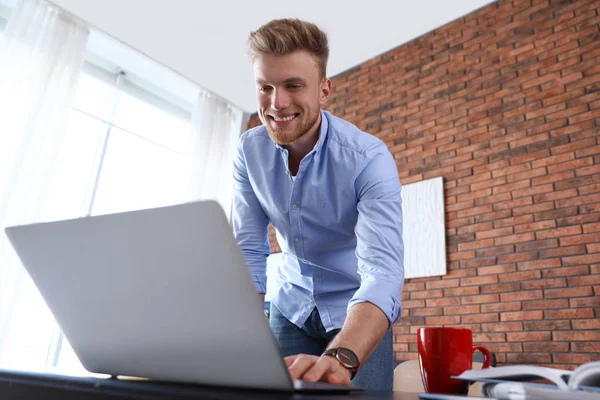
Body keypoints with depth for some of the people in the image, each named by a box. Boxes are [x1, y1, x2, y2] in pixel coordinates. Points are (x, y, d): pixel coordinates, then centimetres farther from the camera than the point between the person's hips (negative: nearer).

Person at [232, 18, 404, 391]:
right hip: (291, 306, 3)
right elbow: (249, 252, -11)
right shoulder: (250, 151, -13)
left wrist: (340, 357, -55)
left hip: (359, 310, -2)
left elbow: (383, 269, -37)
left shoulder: (369, 158, -26)